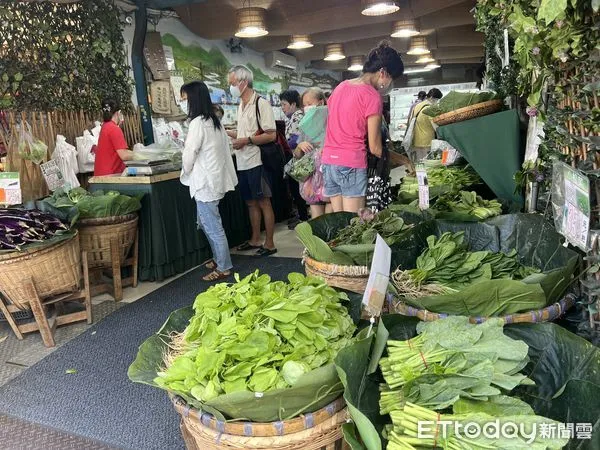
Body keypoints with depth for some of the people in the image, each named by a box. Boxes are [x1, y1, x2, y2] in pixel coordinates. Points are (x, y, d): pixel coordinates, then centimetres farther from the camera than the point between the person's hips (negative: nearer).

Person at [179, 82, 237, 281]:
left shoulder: (197, 123, -16)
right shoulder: (214, 120, 11)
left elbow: (189, 154, -15)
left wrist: (186, 173, 5)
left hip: (205, 181, -9)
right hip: (214, 178, 9)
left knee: (213, 227, -1)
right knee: (206, 223, 19)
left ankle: (223, 268, 9)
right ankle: (219, 259, 30)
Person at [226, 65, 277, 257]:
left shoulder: (261, 104, -10)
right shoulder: (241, 106, 14)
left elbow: (271, 135, -16)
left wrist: (247, 141, -18)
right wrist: (226, 132, 11)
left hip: (256, 162, -8)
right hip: (243, 163, 8)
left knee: (264, 203, 0)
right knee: (251, 202, 14)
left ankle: (269, 243, 8)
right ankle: (255, 240, 26)